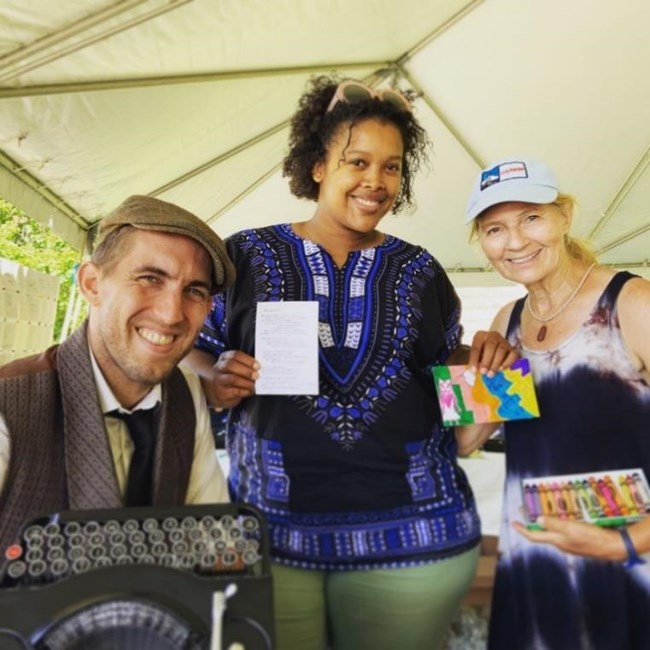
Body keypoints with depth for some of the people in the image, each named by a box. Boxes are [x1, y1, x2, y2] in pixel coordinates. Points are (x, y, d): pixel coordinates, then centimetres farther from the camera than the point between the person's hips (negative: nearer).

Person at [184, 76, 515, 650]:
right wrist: (217, 379, -14)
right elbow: (189, 358, 6)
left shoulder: (419, 271, 7)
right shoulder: (246, 256, 1)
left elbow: (450, 374, 15)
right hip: (271, 526, -1)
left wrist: (483, 361, -4)